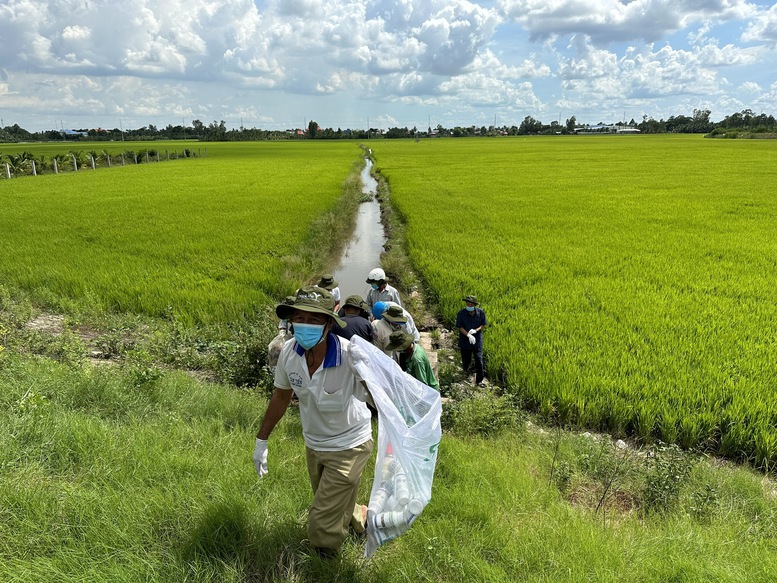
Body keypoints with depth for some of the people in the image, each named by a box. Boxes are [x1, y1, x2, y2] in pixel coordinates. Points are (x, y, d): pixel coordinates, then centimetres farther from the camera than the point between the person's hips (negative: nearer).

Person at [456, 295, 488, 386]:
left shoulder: (480, 312, -9)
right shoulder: (461, 313, -14)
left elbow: (484, 324, 0)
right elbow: (460, 327, -12)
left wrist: (476, 330, -18)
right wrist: (468, 335, -26)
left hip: (477, 340, 0)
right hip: (465, 340, 0)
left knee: (478, 360, -3)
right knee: (466, 359, 12)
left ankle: (479, 380, 9)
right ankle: (466, 370, 47)